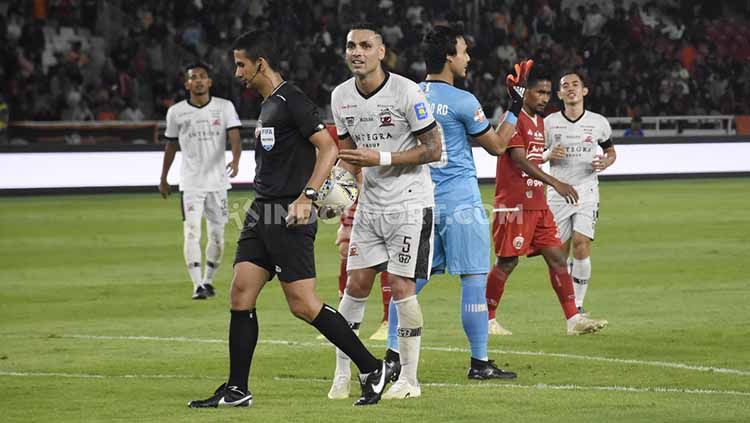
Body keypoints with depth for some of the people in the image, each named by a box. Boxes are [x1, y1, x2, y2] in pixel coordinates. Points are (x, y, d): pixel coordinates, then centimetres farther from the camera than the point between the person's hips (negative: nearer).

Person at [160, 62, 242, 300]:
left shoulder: (224, 107, -1)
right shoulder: (176, 112, 2)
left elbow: (234, 136, -13)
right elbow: (171, 146, 14)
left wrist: (235, 160, -32)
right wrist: (163, 179, 18)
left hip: (217, 181, 1)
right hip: (190, 183, -1)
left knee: (217, 236, 7)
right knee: (192, 233, -14)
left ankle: (208, 280, 25)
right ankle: (197, 285, -16)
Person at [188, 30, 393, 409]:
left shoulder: (291, 101, -12)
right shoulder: (268, 104, 18)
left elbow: (328, 147, -18)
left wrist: (306, 196, -25)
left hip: (289, 217, -10)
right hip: (263, 214, 10)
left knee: (303, 304, -10)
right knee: (240, 295, 3)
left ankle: (372, 370, 1)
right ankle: (236, 391, 7)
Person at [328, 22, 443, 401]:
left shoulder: (406, 92, -14)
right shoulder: (341, 97, 5)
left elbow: (433, 149, -12)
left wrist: (381, 158, -19)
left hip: (409, 203, -5)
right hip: (370, 203, 5)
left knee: (401, 285, -8)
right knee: (356, 285, 4)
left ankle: (409, 379, 2)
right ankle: (341, 375, 13)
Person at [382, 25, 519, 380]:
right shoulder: (462, 101, -12)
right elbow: (497, 145, -3)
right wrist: (516, 109, 8)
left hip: (420, 201, 7)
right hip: (460, 203, -6)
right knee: (474, 277, -1)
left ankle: (393, 355, 9)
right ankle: (479, 362, -1)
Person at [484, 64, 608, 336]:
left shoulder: (540, 122, 16)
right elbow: (519, 161, -21)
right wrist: (555, 183, -27)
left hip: (537, 204, 9)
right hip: (514, 204, -9)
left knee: (557, 258, 1)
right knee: (507, 262, -3)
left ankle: (574, 319, -1)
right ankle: (486, 320, 10)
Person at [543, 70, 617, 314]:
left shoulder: (598, 123, 3)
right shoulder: (549, 122, 2)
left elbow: (611, 151, 17)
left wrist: (605, 162, -6)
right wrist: (549, 155, -12)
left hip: (587, 191, -1)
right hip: (558, 192, 1)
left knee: (581, 244, -17)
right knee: (560, 249, 2)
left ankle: (578, 303, -9)